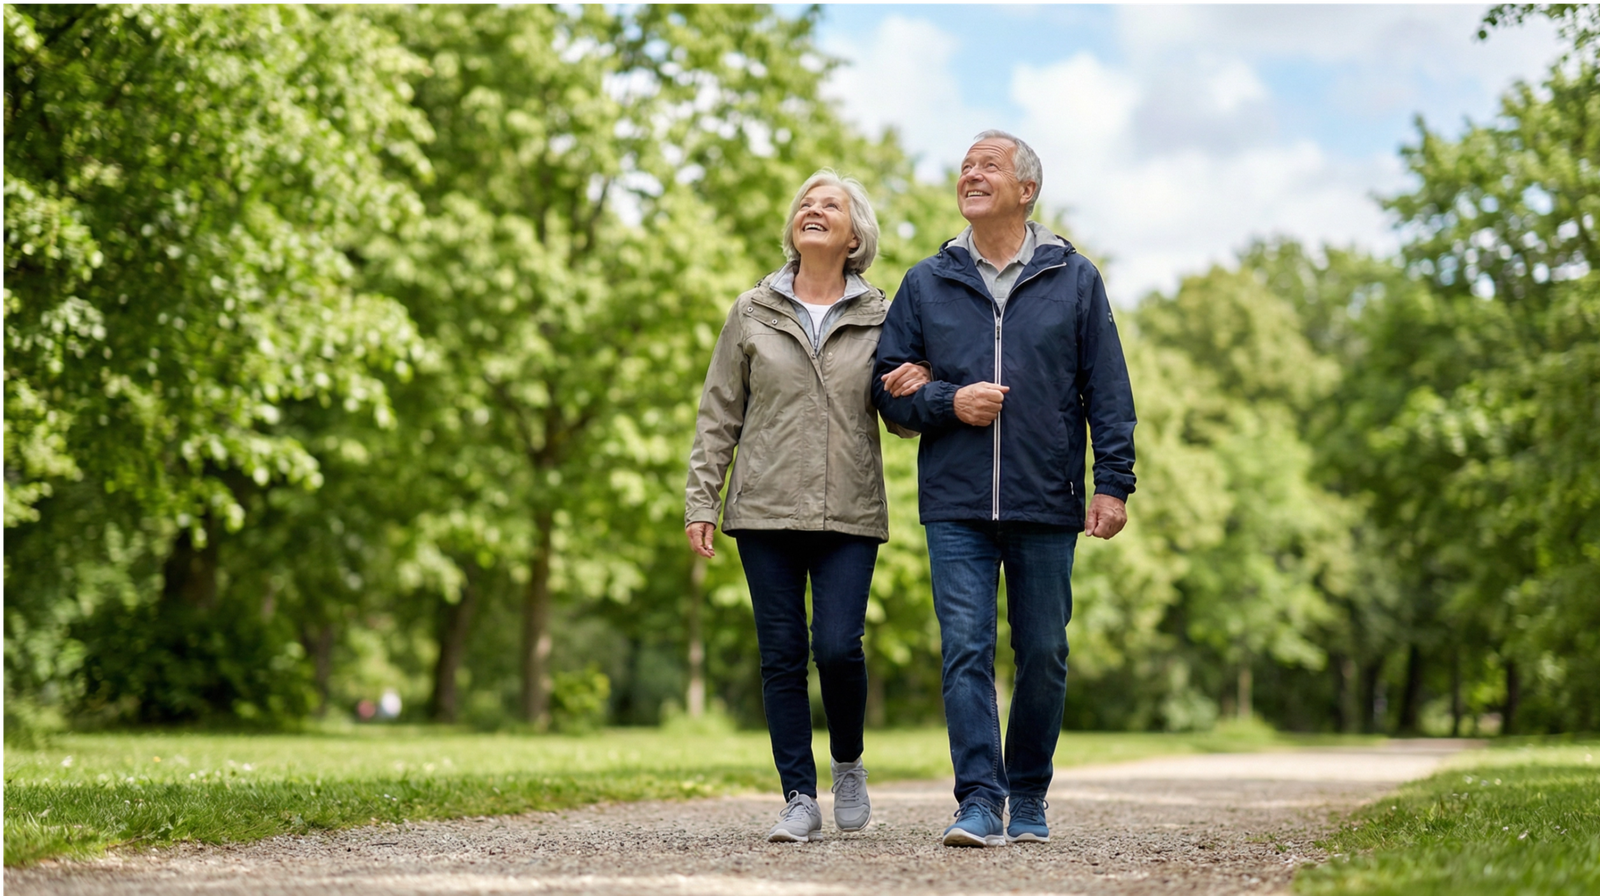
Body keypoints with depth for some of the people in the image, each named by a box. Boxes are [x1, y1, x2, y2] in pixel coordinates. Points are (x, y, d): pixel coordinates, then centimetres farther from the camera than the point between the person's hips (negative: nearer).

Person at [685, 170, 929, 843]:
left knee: (838, 646, -11)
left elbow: (903, 425, 11)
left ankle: (848, 763, 16)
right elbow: (718, 416, 9)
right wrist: (700, 502, 2)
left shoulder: (880, 319, 8)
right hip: (766, 510, 1)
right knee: (782, 655, 0)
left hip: (849, 513, -1)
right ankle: (800, 799, 8)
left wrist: (912, 395, -12)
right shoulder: (752, 313, 8)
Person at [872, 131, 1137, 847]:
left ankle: (1028, 798, 22)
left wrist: (1113, 484, -3)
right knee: (966, 652, -8)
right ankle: (979, 802, -7)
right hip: (955, 504, 0)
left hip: (1046, 505, 0)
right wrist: (949, 404, -7)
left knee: (1042, 657, 7)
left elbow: (1108, 392, 4)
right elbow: (887, 387, 11)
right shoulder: (927, 283, 9)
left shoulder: (1074, 280, 6)